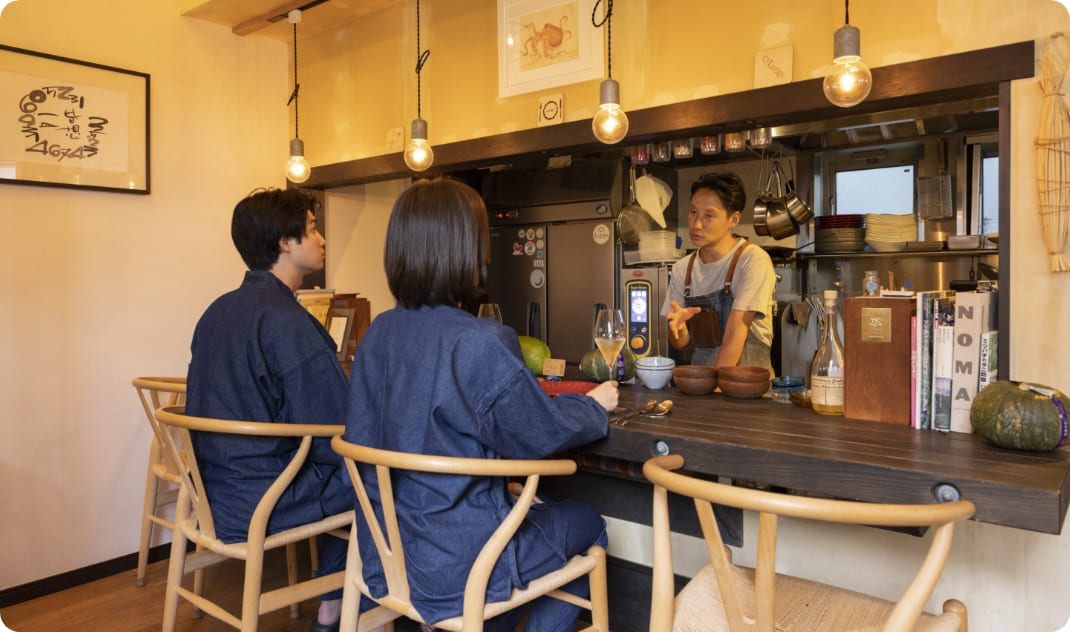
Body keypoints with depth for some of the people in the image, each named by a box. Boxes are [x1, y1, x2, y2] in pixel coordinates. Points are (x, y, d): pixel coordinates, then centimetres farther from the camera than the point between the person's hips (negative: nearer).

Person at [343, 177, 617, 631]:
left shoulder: (378, 333, -4)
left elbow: (359, 441, 4)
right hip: (456, 564, -7)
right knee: (587, 524, 20)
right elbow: (543, 436, -14)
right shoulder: (483, 342, -25)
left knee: (533, 508, 30)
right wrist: (595, 406, 7)